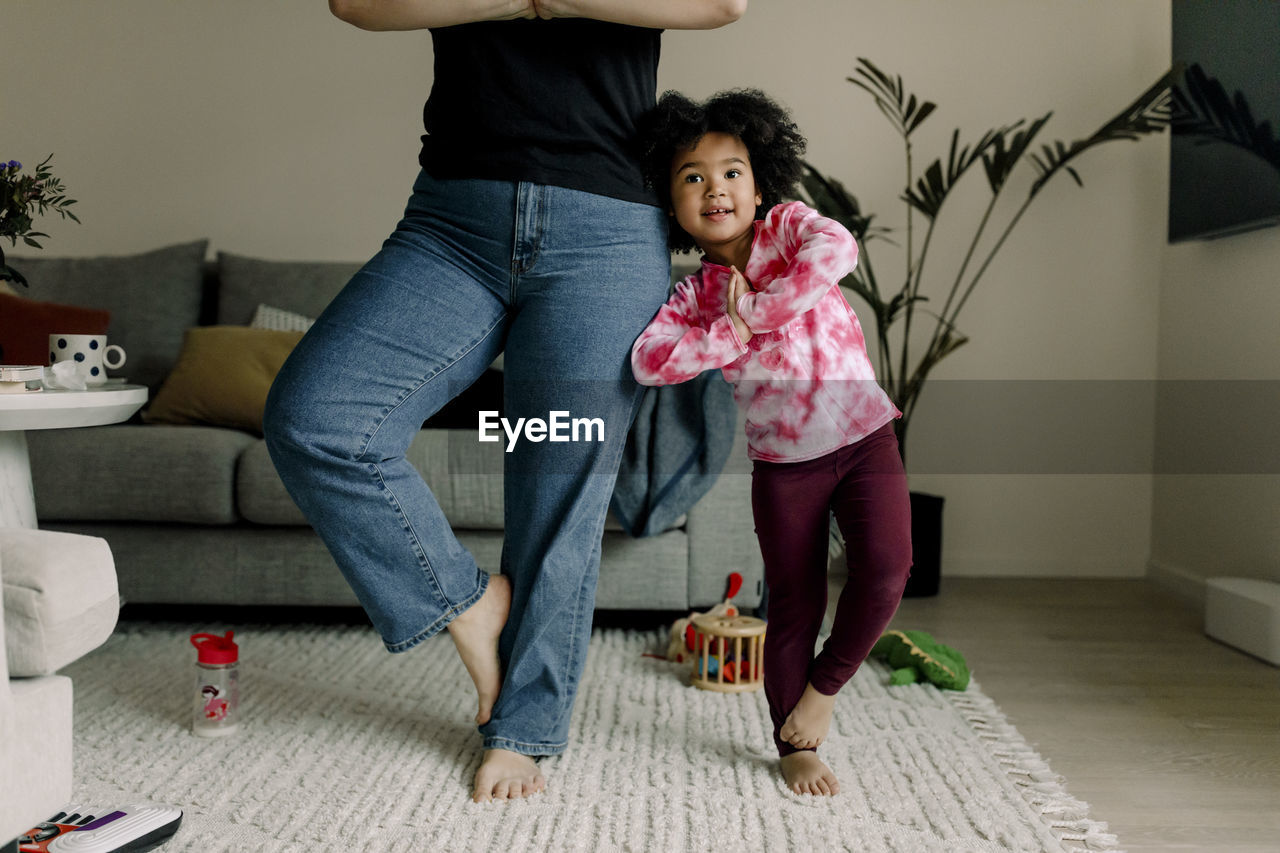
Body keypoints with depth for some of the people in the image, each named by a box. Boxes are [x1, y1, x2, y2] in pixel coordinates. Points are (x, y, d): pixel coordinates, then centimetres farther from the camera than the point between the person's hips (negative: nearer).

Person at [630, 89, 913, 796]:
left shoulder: (786, 224, 0)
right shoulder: (691, 298, 1)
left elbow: (839, 248, -22)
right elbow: (648, 362, -15)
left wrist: (757, 309, -21)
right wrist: (732, 332, -20)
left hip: (862, 435, 0)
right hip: (782, 463, 1)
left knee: (885, 571, -16)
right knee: (792, 607, 7)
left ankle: (824, 687, 12)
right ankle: (795, 745, 27)